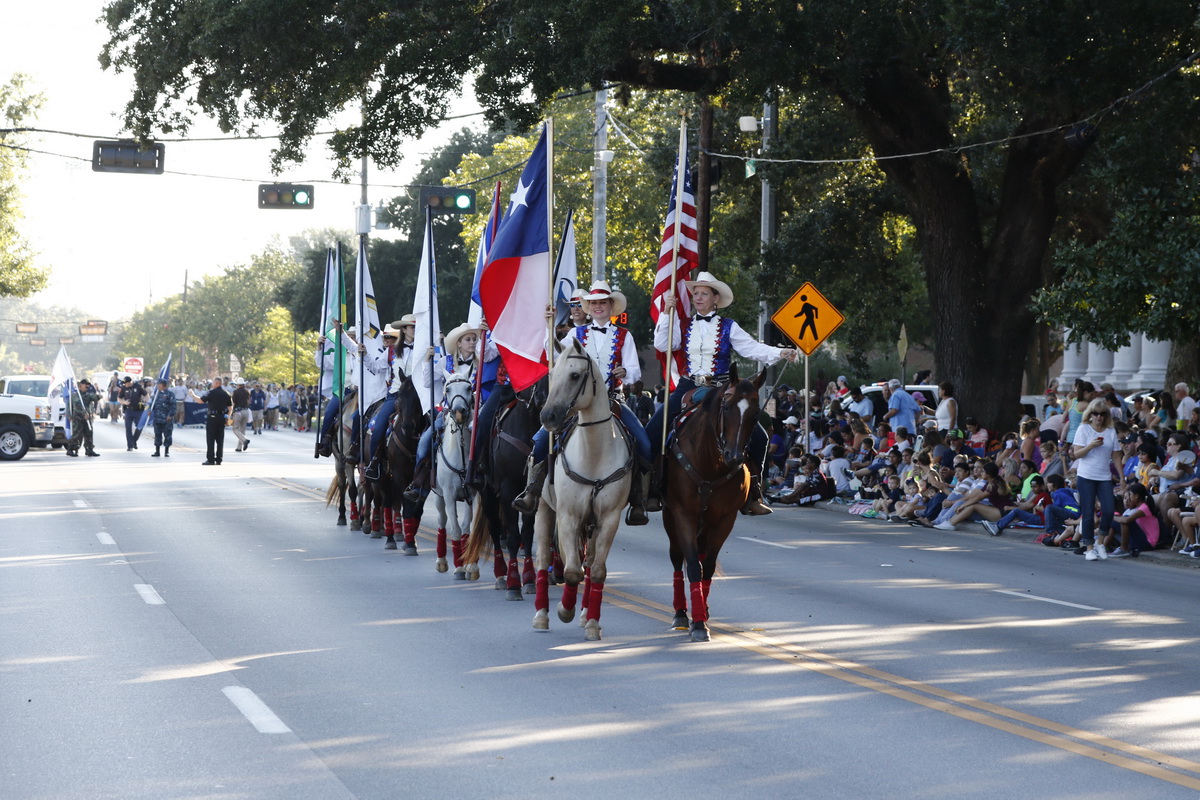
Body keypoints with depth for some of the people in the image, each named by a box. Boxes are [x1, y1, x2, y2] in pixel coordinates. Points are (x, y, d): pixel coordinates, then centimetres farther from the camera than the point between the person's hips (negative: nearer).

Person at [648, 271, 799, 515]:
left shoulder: (728, 327, 4)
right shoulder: (683, 326, 9)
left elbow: (752, 348, -4)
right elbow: (662, 344, -5)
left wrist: (780, 353, -20)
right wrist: (667, 312, -11)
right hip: (688, 388, 1)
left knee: (758, 437, -13)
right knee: (652, 433, -12)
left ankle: (753, 493, 0)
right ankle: (651, 488, 0)